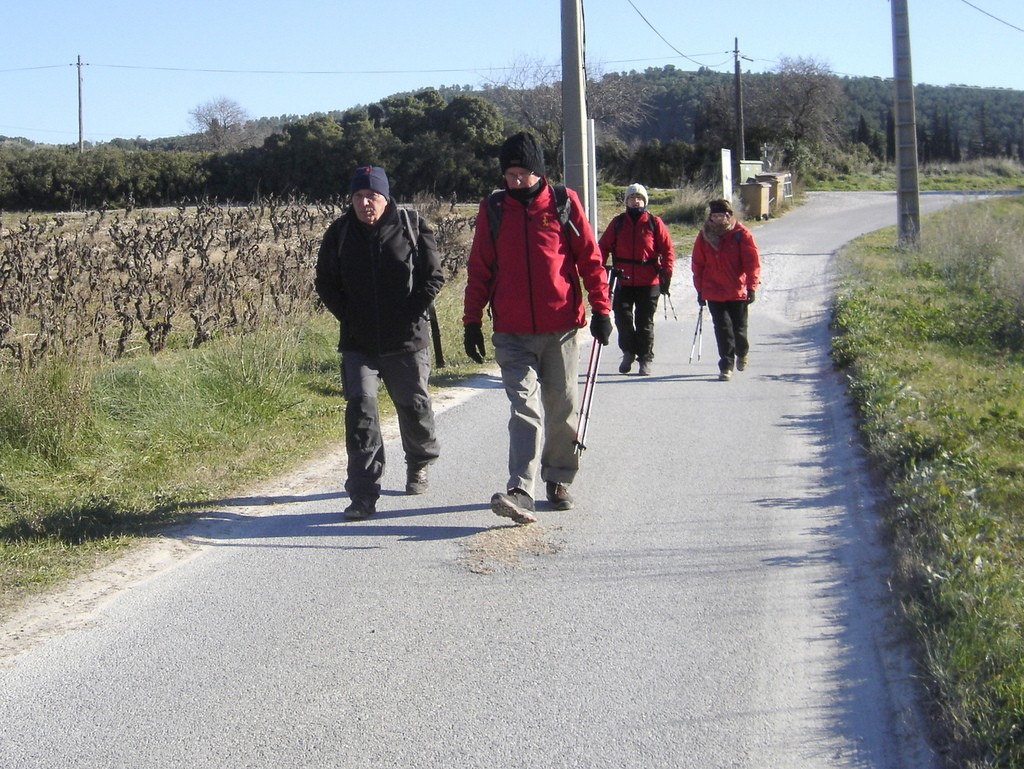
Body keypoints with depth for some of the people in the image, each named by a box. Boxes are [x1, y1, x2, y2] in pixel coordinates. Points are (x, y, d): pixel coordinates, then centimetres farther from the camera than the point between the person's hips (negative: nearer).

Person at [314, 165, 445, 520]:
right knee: (360, 408, -11)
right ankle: (363, 494, -9)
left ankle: (419, 464, 42)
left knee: (413, 405, 12)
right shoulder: (339, 233, 2)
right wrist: (348, 316, 1)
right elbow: (325, 282, 11)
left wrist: (411, 314, -8)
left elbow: (433, 275, -1)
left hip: (407, 340, -1)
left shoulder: (412, 226, -4)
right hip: (358, 342, 1)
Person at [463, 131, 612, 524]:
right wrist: (472, 321, 8)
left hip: (561, 329, 0)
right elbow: (479, 270, 9)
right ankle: (520, 492, -19)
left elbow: (590, 258, 4)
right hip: (513, 333, 0)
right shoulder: (493, 209, 5)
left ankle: (559, 481, 25)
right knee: (525, 407, -11)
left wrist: (601, 309, 1)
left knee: (562, 408, 9)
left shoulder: (564, 204, 1)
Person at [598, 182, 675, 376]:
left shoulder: (654, 223, 1)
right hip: (623, 282, 1)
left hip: (649, 282, -1)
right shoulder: (617, 223, 6)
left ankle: (645, 359, 16)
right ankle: (628, 352, 22)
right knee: (622, 318, -2)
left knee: (645, 322, 4)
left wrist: (666, 275, -6)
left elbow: (667, 250, 2)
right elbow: (603, 247, 6)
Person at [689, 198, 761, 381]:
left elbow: (752, 262, -7)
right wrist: (700, 290, 6)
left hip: (738, 292, -1)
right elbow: (697, 264, 7)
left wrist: (752, 287, -13)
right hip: (714, 293, 1)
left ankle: (742, 353, 39)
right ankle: (726, 365, 3)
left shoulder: (741, 234, -6)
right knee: (722, 329, -3)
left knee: (739, 328, 10)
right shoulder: (704, 235, 1)